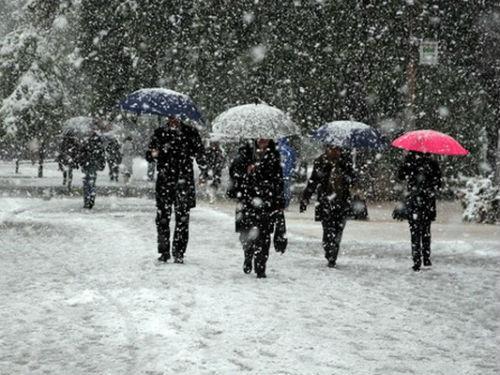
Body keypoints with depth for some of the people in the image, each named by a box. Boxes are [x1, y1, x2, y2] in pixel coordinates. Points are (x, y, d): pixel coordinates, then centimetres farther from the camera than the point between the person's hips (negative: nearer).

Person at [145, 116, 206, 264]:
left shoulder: (190, 132, 5)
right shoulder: (160, 133, 9)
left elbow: (199, 153, 10)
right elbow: (149, 155, 10)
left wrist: (204, 173, -1)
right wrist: (153, 154, -13)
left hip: (184, 180, -1)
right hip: (164, 180, 1)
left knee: (182, 216, -5)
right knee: (163, 216, -1)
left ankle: (179, 253, 2)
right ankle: (164, 251, 10)